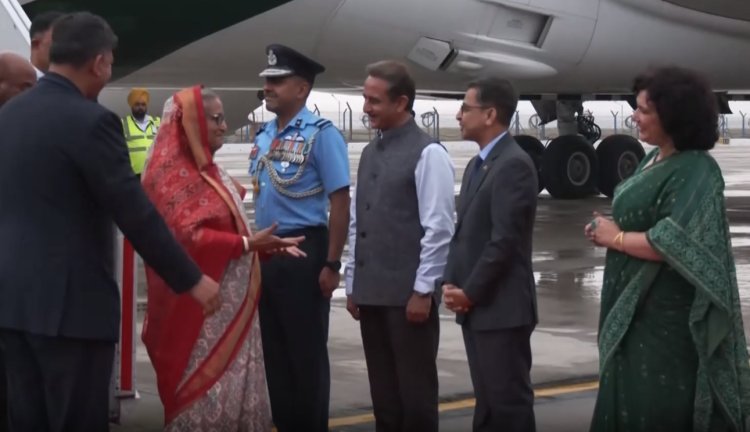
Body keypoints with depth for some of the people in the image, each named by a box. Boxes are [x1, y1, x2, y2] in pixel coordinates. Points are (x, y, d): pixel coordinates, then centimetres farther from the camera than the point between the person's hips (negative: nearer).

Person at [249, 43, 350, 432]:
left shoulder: (320, 134, -10)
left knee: (306, 352, 0)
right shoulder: (264, 135, 12)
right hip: (266, 253, 7)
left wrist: (331, 264, -17)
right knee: (274, 350, 12)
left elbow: (340, 202, -14)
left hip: (303, 252, -7)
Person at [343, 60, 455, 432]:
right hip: (371, 293, 7)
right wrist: (353, 284, 14)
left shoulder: (427, 154, -10)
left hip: (409, 295, -7)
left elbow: (438, 229, -14)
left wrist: (423, 290, -15)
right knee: (383, 390, 12)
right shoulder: (370, 152, 13)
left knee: (415, 389, 1)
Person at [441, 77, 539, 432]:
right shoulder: (477, 164, 17)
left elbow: (505, 240, -19)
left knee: (509, 400, -4)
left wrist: (469, 292, -13)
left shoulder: (514, 164, -14)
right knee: (487, 401, 13)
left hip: (502, 308, -9)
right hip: (476, 307, 9)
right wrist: (451, 282, 5)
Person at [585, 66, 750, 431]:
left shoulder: (696, 172, -18)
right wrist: (605, 229, -1)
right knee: (629, 399, 15)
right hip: (635, 303, 9)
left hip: (667, 312, -9)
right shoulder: (653, 159, 10)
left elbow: (674, 244, -26)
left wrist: (616, 238, -14)